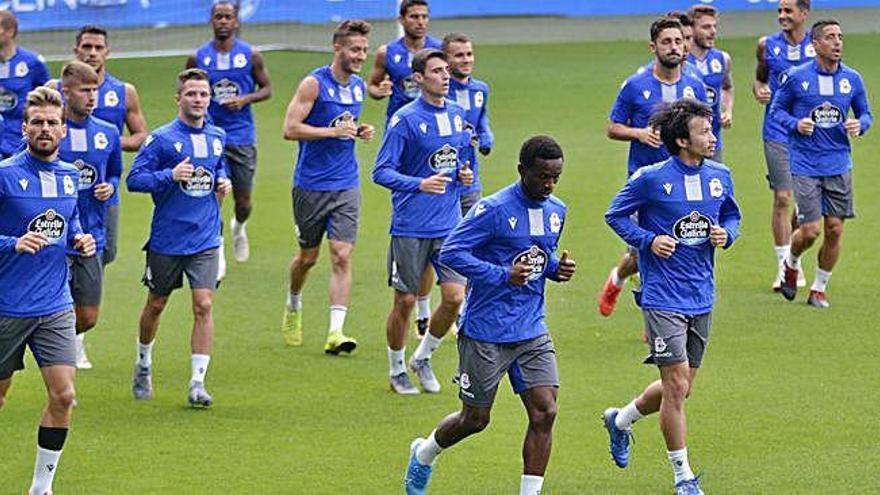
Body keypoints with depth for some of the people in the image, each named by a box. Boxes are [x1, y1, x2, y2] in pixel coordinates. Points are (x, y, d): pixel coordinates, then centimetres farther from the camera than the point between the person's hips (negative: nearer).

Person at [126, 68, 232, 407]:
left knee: (204, 305, -10)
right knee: (156, 304, 13)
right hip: (166, 239, -2)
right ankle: (143, 364, 37)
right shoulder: (162, 138, -9)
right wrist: (171, 176, -24)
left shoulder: (218, 137, 7)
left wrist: (223, 181, 5)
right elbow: (134, 179, -11)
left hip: (205, 240, 3)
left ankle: (198, 383, -8)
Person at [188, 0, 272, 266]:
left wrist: (245, 100, -14)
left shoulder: (251, 55, -1)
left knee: (243, 201, 7)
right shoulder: (198, 57, 0)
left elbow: (266, 89, 5)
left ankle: (239, 228, 42)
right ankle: (216, 253, 3)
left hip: (242, 136, 1)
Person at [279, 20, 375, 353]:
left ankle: (335, 332, -14)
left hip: (346, 187, 4)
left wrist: (360, 132, 4)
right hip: (311, 185, -4)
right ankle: (293, 306, 40)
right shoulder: (314, 84, -12)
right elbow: (290, 129, -16)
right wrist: (334, 131, -22)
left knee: (342, 257, -9)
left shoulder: (359, 86, 8)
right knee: (308, 257, 10)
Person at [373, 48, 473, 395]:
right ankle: (397, 370, 22)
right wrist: (420, 184, -26)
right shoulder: (405, 119, -11)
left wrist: (464, 174, 1)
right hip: (411, 227, -5)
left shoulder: (457, 115, 8)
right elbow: (381, 172, -12)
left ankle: (423, 358, 19)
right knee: (405, 301, 3)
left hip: (450, 225, 5)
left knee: (455, 297, -4)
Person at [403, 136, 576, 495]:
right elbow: (450, 252, -17)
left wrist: (556, 268, -1)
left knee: (544, 412, -9)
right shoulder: (494, 209, -16)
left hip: (532, 331, 6)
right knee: (476, 419, 8)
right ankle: (424, 453, 37)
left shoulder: (556, 211, 7)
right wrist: (504, 276, -26)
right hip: (486, 333, -5)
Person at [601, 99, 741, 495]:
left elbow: (731, 216, 19)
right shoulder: (651, 179, -12)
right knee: (676, 386, -9)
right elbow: (615, 215, 0)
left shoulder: (719, 176, 4)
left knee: (681, 387, 13)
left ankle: (621, 420, 41)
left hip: (702, 297, 6)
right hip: (664, 297, -6)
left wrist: (726, 234, -4)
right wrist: (649, 240, -15)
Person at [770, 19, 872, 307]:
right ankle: (791, 264, 25)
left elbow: (865, 114, 14)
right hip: (804, 165, -3)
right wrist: (796, 124, -15)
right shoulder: (797, 77, -5)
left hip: (839, 165, 3)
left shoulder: (852, 79, 3)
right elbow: (776, 109, 5)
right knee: (810, 230, -8)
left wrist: (859, 125, -9)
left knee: (834, 230, 1)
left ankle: (819, 288, 18)